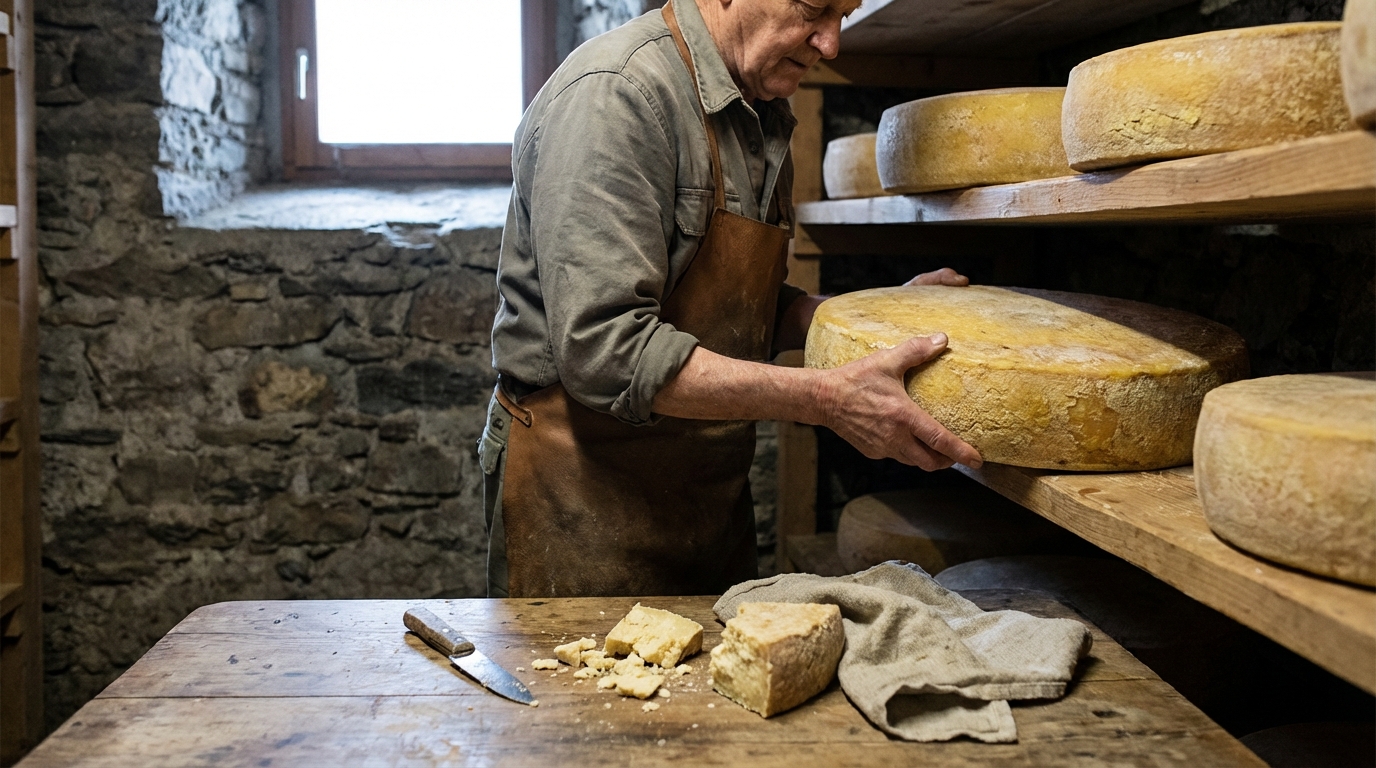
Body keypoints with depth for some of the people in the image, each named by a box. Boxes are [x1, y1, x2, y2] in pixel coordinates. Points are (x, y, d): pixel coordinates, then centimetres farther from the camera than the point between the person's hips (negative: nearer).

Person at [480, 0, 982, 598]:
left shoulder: (761, 115, 9)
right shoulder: (614, 94, -19)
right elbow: (606, 351, -28)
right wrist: (826, 399, -28)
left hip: (714, 492, 8)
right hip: (586, 498, -8)